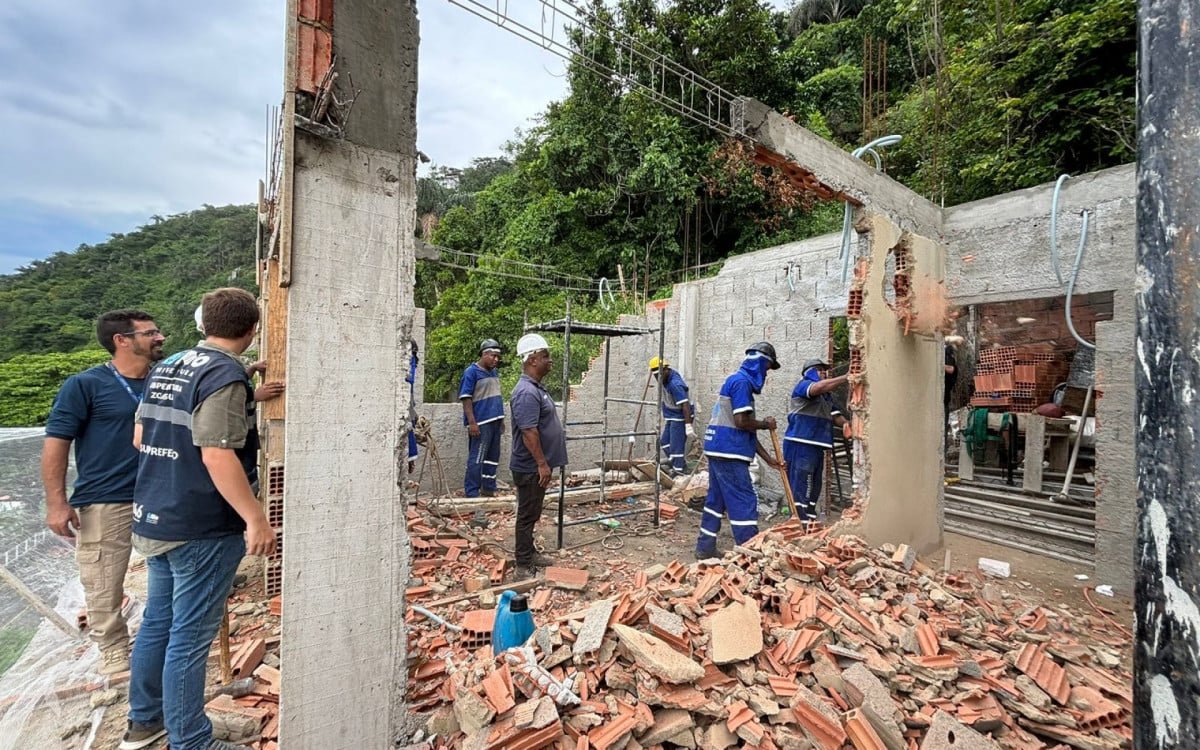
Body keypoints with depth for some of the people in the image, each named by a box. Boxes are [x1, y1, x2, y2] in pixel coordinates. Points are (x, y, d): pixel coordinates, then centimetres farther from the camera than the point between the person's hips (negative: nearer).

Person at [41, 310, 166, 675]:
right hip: (104, 503, -4)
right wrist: (57, 503, -12)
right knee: (104, 586, 7)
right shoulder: (85, 385, -7)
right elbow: (56, 444, -7)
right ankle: (114, 652, 27)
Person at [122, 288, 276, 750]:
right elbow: (218, 456, -26)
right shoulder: (226, 376, -20)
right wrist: (256, 519, -22)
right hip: (201, 528, -9)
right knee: (190, 637, 3)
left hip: (154, 518, 9)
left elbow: (139, 438, 15)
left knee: (158, 620, 22)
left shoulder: (167, 366, 8)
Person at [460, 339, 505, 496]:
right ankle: (471, 494, 3)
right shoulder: (471, 371, -8)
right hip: (481, 423, -8)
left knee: (493, 457, 14)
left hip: (495, 421, 8)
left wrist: (501, 419, 19)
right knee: (477, 459, -5)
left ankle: (488, 489, 25)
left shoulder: (494, 372, 15)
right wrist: (472, 422, -19)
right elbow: (466, 398, -13)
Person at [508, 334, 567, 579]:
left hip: (536, 466, 10)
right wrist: (542, 464, -23)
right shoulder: (526, 393, -22)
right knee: (527, 515, 2)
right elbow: (529, 432, -26)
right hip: (531, 467, -10)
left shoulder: (536, 388, 11)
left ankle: (529, 554, 34)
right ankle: (524, 566, 14)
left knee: (532, 514, 20)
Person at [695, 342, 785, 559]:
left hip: (719, 450, 10)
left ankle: (705, 548, 21)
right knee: (744, 502, -3)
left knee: (716, 499, 14)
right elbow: (742, 422, -20)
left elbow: (747, 431, 19)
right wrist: (765, 424, 0)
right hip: (729, 452, -10)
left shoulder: (738, 381, 20)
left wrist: (768, 459, 18)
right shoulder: (742, 381, -11)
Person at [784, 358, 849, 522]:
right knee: (800, 489, -10)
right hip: (800, 445, -9)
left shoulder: (827, 395, 23)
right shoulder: (804, 384, -4)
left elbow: (836, 417, 16)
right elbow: (819, 387, -26)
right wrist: (845, 378, -27)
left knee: (814, 489, 13)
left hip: (817, 446, 9)